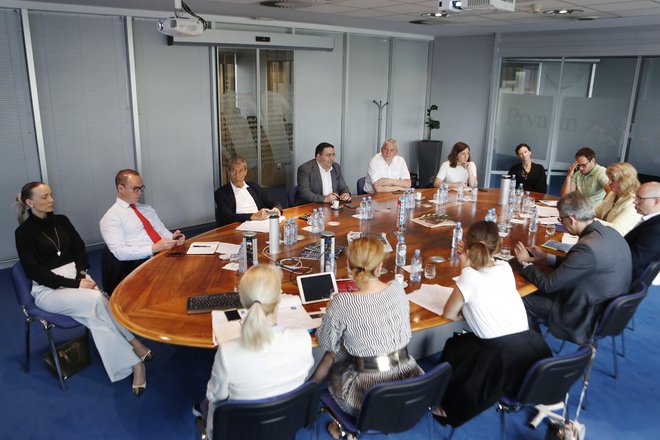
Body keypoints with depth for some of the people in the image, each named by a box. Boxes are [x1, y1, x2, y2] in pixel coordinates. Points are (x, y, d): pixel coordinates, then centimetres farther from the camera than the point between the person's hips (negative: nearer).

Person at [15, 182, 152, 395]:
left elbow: (80, 250, 13)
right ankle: (135, 345, -22)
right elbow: (35, 271, -11)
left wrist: (82, 275, -8)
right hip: (49, 288, -4)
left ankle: (134, 363, -29)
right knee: (96, 300, -33)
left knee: (95, 315, -29)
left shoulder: (61, 221, 11)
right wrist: (73, 285, -19)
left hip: (76, 276, 4)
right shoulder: (24, 232, -4)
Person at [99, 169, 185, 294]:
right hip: (141, 264, -7)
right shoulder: (111, 218, 2)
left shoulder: (147, 209, 23)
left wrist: (173, 238, -4)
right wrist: (154, 248, -19)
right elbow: (120, 252, -9)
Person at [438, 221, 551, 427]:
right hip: (532, 350, 6)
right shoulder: (505, 267, 6)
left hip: (501, 359, -6)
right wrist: (467, 265, 13)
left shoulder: (469, 276, -10)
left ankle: (451, 407, 33)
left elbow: (449, 314, 1)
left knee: (453, 348, 23)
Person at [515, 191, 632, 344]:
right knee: (536, 292, 18)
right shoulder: (609, 232, -5)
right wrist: (546, 257, 11)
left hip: (587, 319, -8)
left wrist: (525, 262, -6)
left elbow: (548, 284, -22)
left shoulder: (588, 248, -32)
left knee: (524, 299, 3)